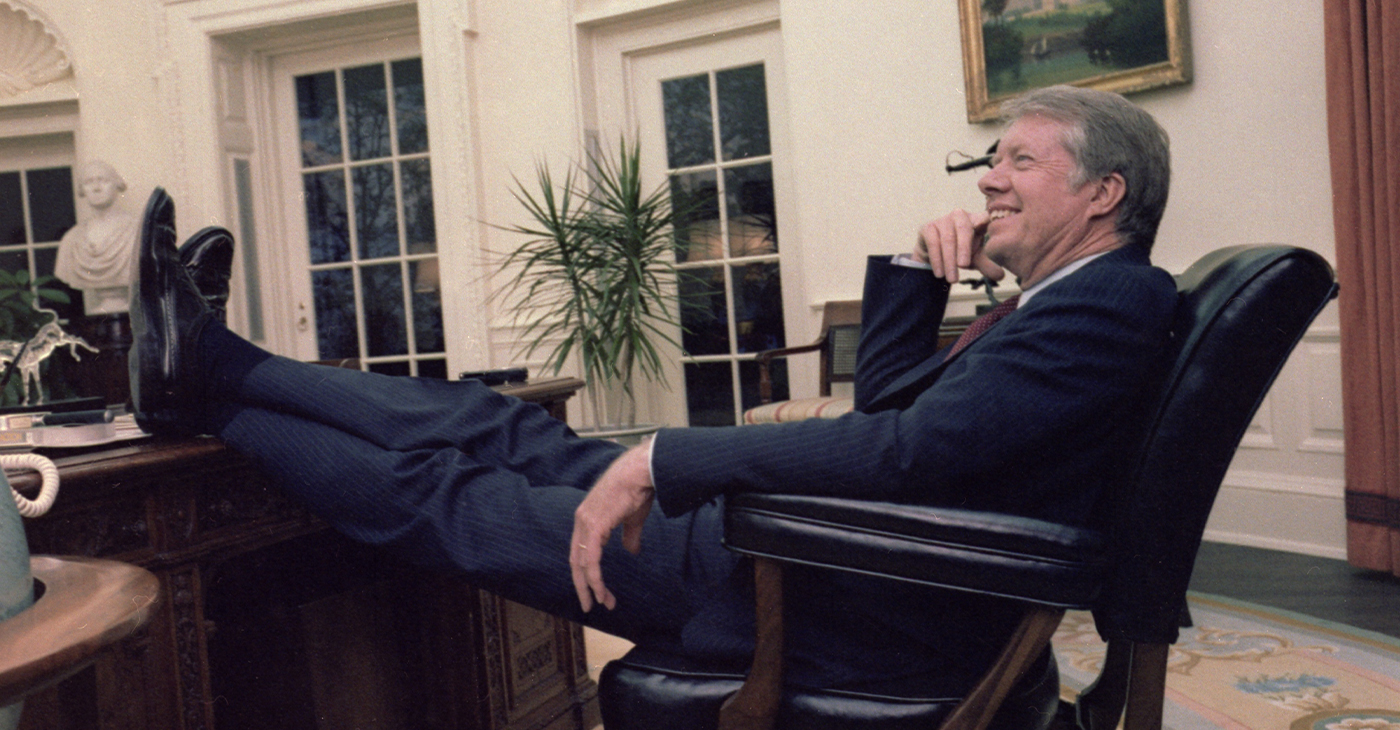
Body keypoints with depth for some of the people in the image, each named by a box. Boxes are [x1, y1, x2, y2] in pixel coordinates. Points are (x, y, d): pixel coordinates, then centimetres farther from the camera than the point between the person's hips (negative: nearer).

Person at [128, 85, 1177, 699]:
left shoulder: (1109, 303, -16)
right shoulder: (1070, 308, 15)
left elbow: (911, 451, -30)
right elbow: (883, 406, 19)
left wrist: (662, 461, -28)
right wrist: (917, 270, 5)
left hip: (855, 610, -9)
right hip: (830, 552, 9)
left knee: (452, 499, -1)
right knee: (507, 433, 5)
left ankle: (207, 395, 16)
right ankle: (206, 366, 16)